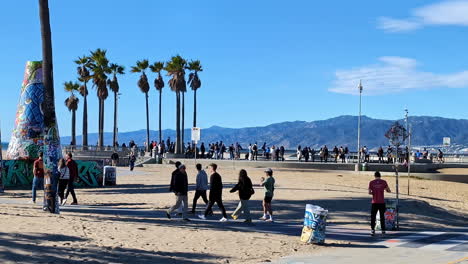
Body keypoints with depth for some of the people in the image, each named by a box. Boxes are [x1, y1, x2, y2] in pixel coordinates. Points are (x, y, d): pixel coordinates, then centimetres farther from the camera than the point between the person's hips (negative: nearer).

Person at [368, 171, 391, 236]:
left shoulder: (371, 182, -1)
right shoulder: (384, 182, 0)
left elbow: (369, 192, -4)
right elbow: (389, 191, 4)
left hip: (374, 202, -1)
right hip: (382, 202, 1)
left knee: (373, 216, 5)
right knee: (382, 216, 9)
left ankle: (372, 230, -5)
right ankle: (383, 230, 10)